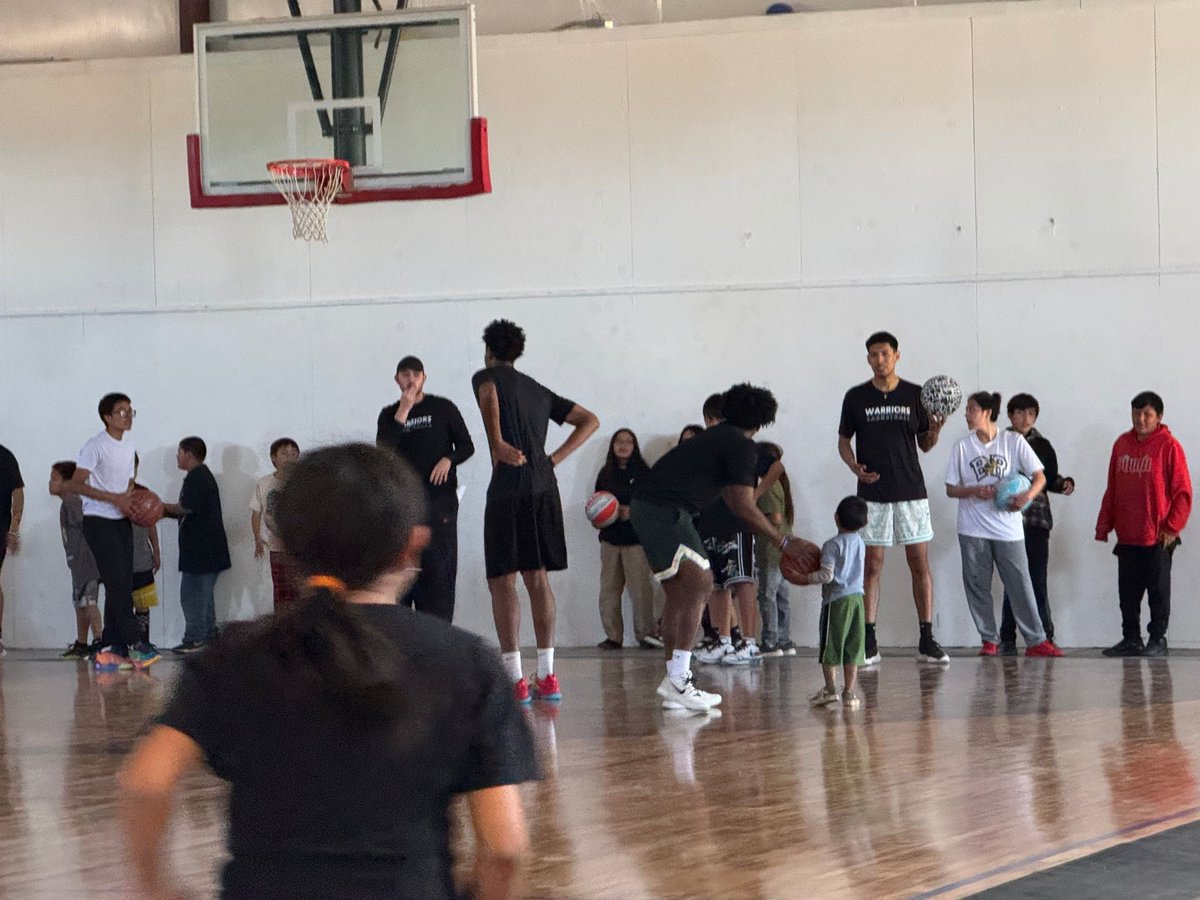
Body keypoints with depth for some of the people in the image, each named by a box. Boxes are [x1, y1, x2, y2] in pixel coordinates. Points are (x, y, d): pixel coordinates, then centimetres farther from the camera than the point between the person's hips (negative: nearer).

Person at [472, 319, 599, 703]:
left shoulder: (487, 376, 6)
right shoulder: (538, 390, 23)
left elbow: (488, 395, -20)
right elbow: (590, 420, 22)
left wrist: (497, 444, -19)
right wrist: (555, 458, 13)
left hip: (509, 484, -6)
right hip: (544, 485, 6)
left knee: (502, 581, -3)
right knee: (537, 578, 12)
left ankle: (514, 680, -9)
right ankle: (547, 677, 11)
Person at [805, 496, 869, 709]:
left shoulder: (833, 545, -11)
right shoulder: (860, 544, 10)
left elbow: (827, 575, -18)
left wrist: (807, 578, -5)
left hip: (836, 599, -6)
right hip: (857, 597, 6)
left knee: (830, 647, 4)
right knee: (852, 649, 7)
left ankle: (830, 689, 4)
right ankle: (849, 692, 6)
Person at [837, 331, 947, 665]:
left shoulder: (915, 395, 5)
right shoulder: (856, 397, 3)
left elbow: (925, 444, 10)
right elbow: (844, 440, 9)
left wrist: (935, 431, -12)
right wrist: (855, 466, -10)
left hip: (911, 491, 1)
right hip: (872, 493, -1)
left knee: (920, 563, -1)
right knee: (872, 565, -1)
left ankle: (926, 640, 3)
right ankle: (869, 643, 2)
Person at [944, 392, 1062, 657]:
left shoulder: (1013, 442, 0)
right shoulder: (962, 447, 5)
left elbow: (1040, 477, -1)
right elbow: (950, 489, 7)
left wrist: (1027, 496, -22)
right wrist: (974, 491, -13)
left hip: (1008, 527, -2)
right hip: (973, 530, 2)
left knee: (1020, 585, -3)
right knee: (977, 585, 2)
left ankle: (1036, 641, 1)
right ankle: (989, 640, 12)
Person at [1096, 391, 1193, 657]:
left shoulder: (1168, 446, -6)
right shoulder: (1122, 444, 9)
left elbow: (1182, 492, -7)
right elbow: (1112, 488, 14)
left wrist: (1172, 526, -13)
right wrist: (1104, 524, 10)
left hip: (1157, 537, -5)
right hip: (1127, 536, 5)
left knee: (1158, 590, 3)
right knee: (1128, 592, 8)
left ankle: (1158, 639, 9)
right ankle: (1131, 639, 15)